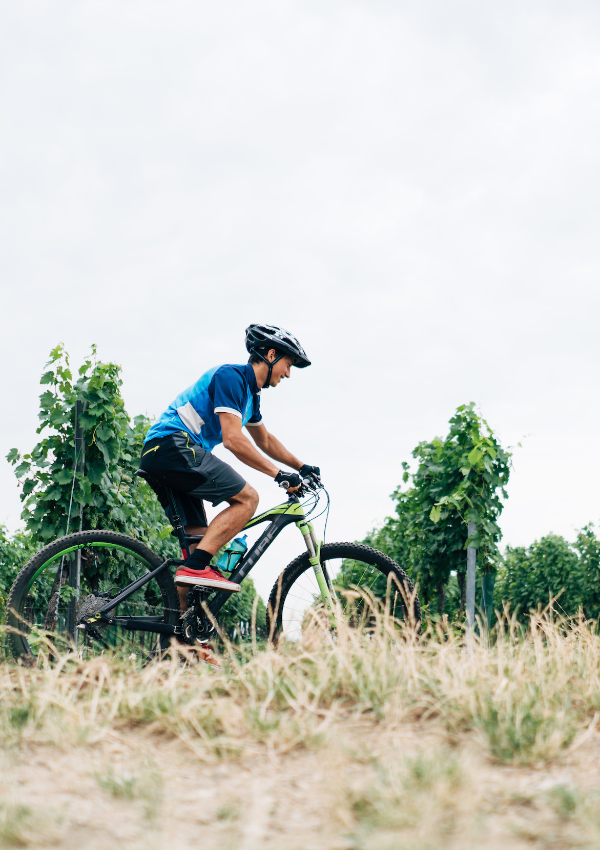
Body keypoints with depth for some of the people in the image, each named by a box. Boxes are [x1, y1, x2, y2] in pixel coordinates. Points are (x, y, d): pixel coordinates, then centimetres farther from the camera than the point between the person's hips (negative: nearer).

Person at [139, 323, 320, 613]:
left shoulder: (250, 393, 22)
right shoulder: (230, 376, -10)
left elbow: (265, 441, 37)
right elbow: (233, 439, -19)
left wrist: (301, 467, 33)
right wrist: (279, 475, -17)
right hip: (172, 444, -10)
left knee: (199, 539, 8)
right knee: (247, 498, -13)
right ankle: (196, 568, -21)